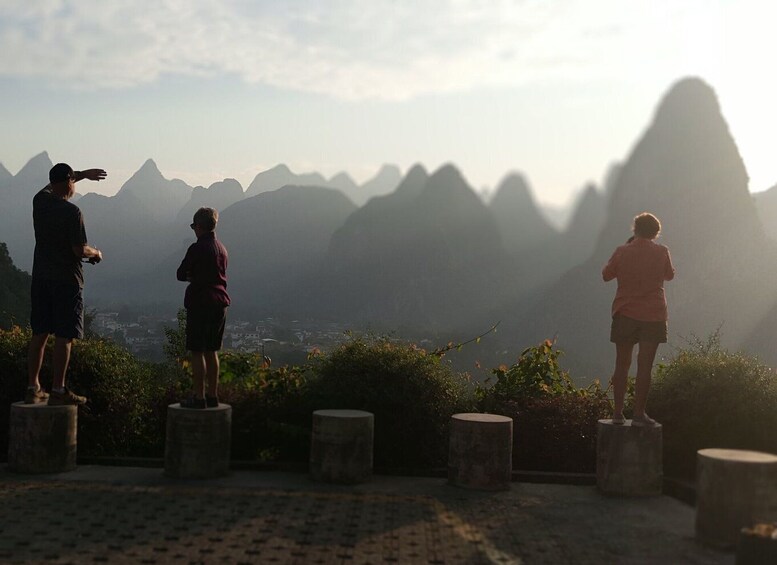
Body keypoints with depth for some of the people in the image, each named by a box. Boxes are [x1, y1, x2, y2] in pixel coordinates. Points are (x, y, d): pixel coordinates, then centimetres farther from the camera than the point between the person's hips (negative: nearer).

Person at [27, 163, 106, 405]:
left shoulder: (40, 201, 5)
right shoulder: (72, 212, -15)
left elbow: (52, 185, 28)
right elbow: (79, 250, -17)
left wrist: (83, 174, 33)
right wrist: (96, 253, 4)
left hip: (41, 278, 7)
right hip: (67, 280, -7)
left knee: (39, 334, 11)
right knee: (64, 337, -2)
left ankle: (32, 388, 14)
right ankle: (58, 391, 0)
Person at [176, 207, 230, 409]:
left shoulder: (197, 248, -12)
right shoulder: (222, 249, 11)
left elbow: (181, 274, -7)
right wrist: (196, 275, 10)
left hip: (200, 303, -7)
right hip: (219, 303, 7)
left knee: (197, 352, -3)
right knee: (211, 351, 12)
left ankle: (199, 397, -3)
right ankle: (212, 396, 15)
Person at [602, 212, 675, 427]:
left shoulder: (622, 251, -4)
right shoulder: (661, 252, -3)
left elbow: (606, 275, 8)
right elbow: (669, 275, 13)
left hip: (625, 314, 1)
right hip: (653, 315, -1)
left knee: (622, 364, 9)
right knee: (644, 366, 1)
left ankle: (618, 412, 10)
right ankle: (639, 413, 0)